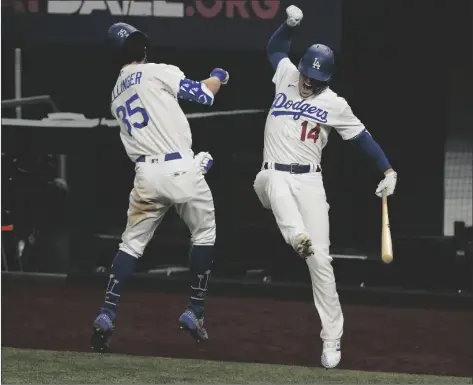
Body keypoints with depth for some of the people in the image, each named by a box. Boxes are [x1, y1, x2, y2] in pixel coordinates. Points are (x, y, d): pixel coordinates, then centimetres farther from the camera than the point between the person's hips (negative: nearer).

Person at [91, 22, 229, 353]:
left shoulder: (117, 94, 20)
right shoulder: (159, 72, -1)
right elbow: (203, 95, -2)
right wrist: (218, 77, 21)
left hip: (146, 174, 5)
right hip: (180, 167, -5)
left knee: (132, 242, 12)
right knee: (204, 235, 15)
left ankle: (107, 314, -2)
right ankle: (195, 312, 12)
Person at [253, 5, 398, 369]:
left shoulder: (334, 105, 1)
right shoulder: (286, 75, 8)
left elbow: (363, 137, 3)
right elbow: (276, 47, 23)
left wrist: (388, 171, -7)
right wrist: (291, 23, 4)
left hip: (309, 181, -2)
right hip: (274, 175, 2)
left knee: (320, 259, -8)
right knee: (276, 192, -39)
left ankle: (332, 339, -5)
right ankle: (299, 238, -66)